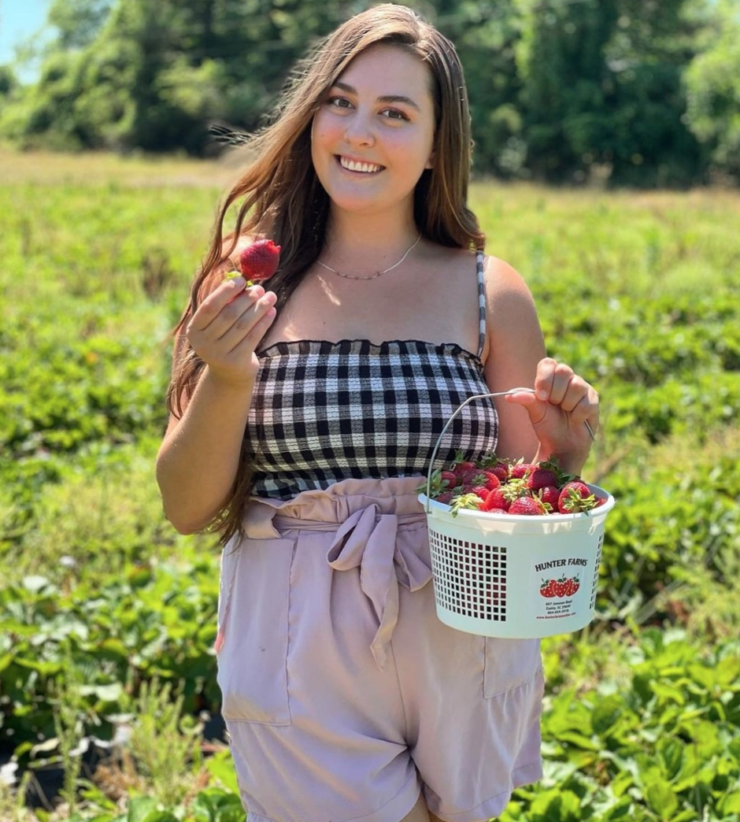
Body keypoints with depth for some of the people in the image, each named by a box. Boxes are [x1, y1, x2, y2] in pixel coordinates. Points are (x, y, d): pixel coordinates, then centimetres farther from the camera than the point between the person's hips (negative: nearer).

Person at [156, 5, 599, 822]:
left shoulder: (489, 294, -3)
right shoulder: (250, 285, -3)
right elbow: (187, 508, -4)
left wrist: (565, 447, -16)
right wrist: (227, 381, -20)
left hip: (461, 650, 2)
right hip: (299, 655, -1)